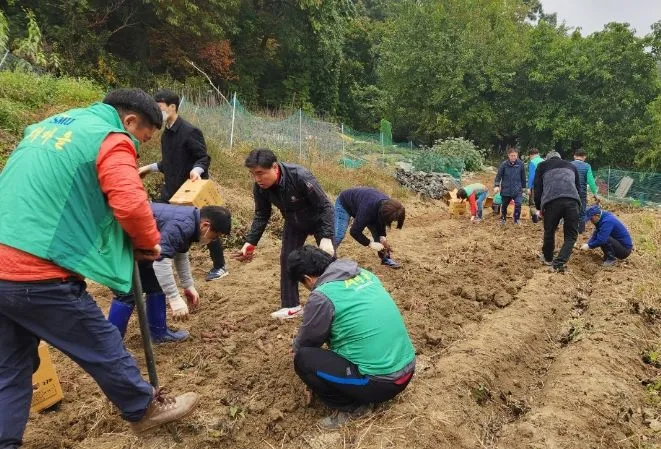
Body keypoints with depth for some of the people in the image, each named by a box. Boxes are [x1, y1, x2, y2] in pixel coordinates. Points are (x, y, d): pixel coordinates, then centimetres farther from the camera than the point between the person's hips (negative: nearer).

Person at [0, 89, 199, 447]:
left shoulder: (48, 125, 20)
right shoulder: (111, 138, -7)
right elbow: (130, 204, -22)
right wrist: (148, 243, -2)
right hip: (38, 274, -8)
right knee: (103, 349, 11)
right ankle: (145, 409, 30)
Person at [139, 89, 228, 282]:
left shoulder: (189, 132, -17)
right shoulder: (166, 133, 9)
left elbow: (204, 158, -17)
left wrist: (197, 170, -36)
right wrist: (150, 168, 18)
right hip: (172, 188, 8)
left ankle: (220, 267, 20)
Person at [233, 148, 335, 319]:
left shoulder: (300, 176, -39)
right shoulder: (259, 187, -22)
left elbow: (325, 206, -32)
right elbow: (261, 216, -5)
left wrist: (326, 238, -39)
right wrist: (250, 242, -14)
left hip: (319, 221, -5)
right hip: (294, 224, 5)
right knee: (287, 259, 2)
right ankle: (291, 305, 15)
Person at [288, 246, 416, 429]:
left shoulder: (322, 296, -15)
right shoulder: (364, 274, 7)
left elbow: (308, 340, 1)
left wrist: (295, 347, 25)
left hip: (380, 382, -8)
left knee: (303, 359, -4)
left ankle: (352, 406, 3)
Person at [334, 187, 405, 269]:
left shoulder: (388, 205, -22)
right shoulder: (368, 208, -44)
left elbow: (381, 222, -1)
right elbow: (354, 232, -36)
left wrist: (382, 236, -15)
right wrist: (370, 244, -34)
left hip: (359, 202, 7)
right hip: (344, 204, -6)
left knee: (377, 233, 1)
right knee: (339, 235, -20)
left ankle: (386, 259, 14)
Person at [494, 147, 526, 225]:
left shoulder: (520, 164, -5)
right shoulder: (504, 164, -9)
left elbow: (523, 176, 5)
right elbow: (499, 175, -4)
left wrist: (523, 187, 10)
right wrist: (496, 185, -14)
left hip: (517, 189, 0)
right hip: (506, 189, 0)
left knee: (518, 204, -12)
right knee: (504, 205, 13)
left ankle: (517, 219, 7)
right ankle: (503, 218, 33)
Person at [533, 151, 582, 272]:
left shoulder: (542, 166, 25)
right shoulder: (571, 166, 32)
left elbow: (537, 188, 18)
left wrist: (538, 207, 26)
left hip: (552, 201, -1)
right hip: (573, 201, 2)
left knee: (549, 231, 18)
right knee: (571, 235, 10)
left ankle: (547, 258, 36)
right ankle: (559, 262, -6)